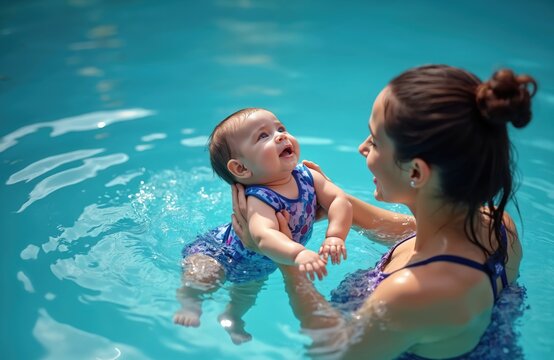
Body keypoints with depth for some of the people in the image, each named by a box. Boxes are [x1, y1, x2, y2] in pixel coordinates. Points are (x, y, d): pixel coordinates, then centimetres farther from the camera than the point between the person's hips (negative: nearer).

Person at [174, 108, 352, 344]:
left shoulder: (307, 177, -18)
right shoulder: (258, 200, -41)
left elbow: (339, 200, -21)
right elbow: (264, 236, -59)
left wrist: (335, 236, -37)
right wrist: (298, 254, -76)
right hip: (218, 250, -7)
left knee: (249, 289, 26)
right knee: (203, 276, -31)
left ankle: (232, 319, 55)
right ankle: (189, 303, -1)